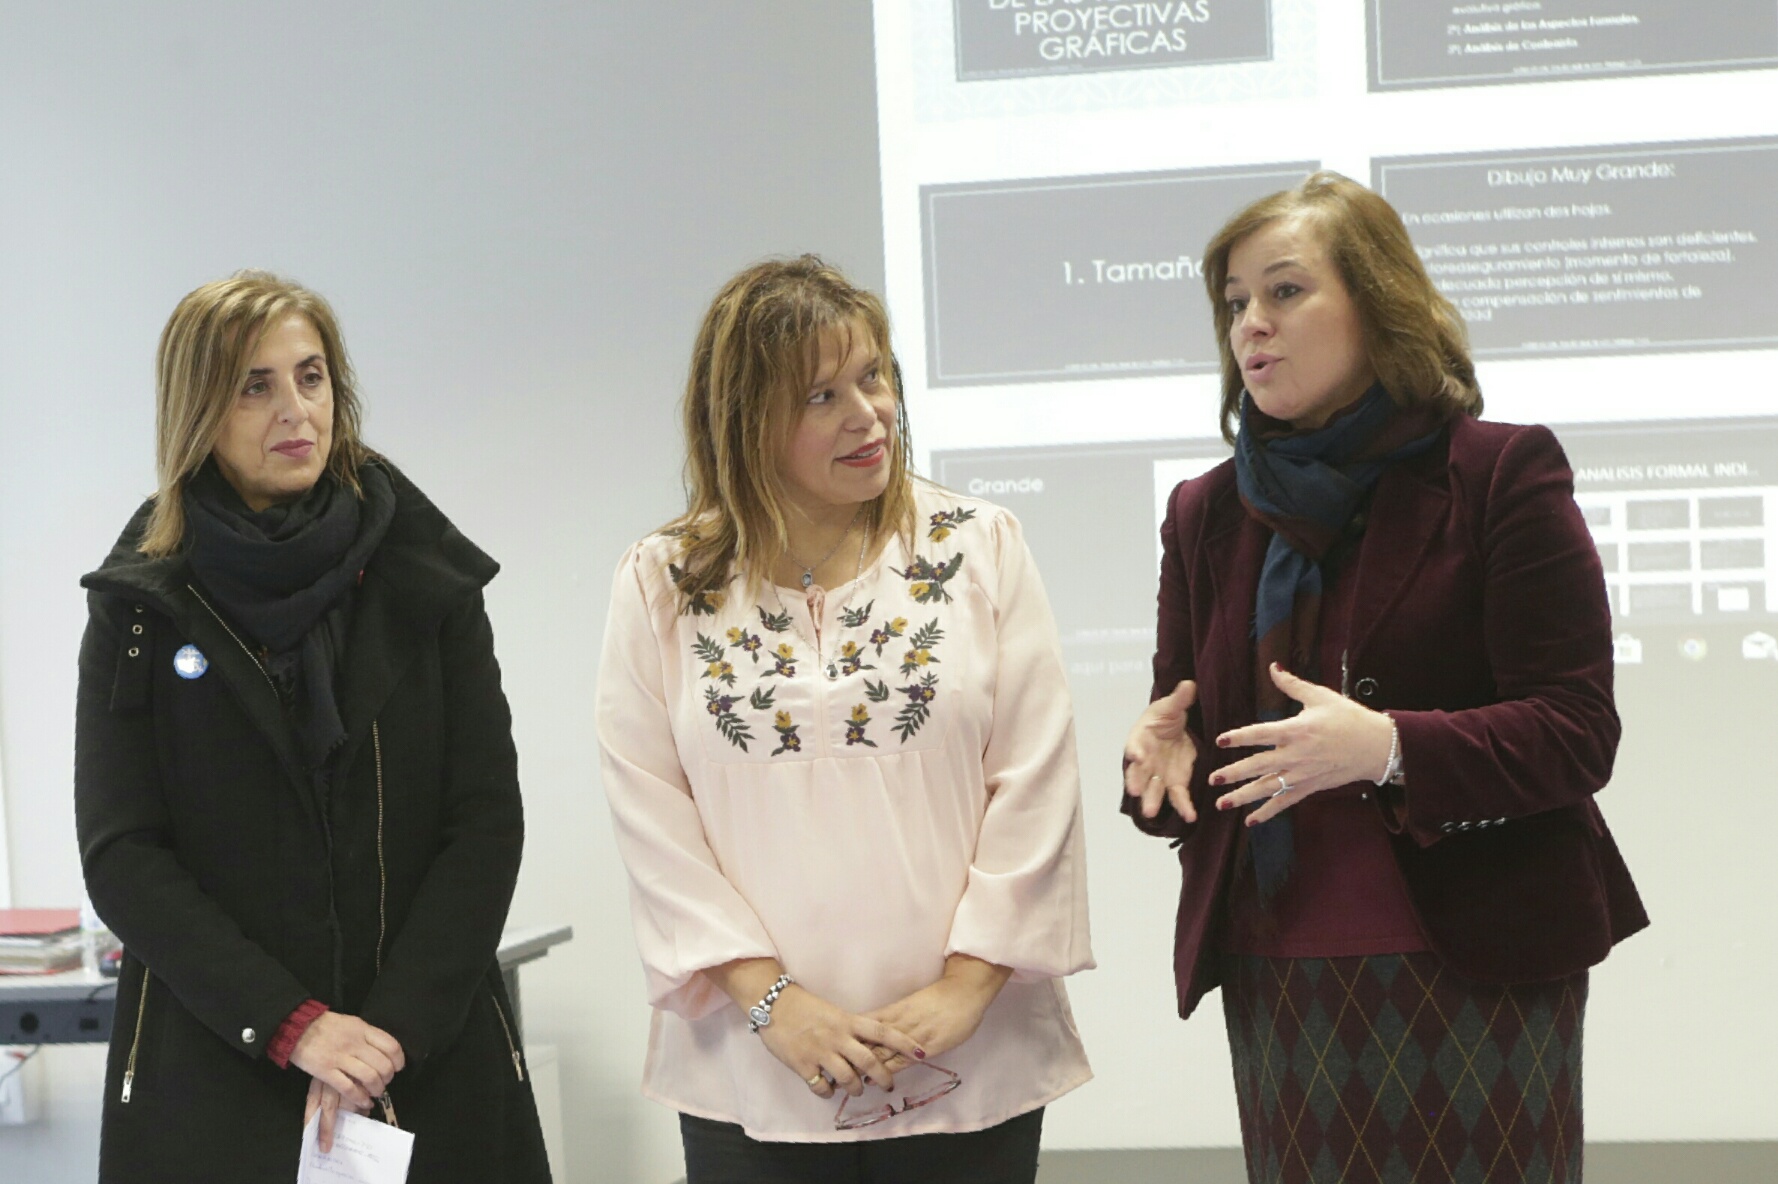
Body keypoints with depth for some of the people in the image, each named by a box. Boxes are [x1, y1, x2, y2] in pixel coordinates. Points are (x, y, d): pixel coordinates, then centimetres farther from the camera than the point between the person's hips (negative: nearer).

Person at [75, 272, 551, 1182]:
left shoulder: (428, 584, 3)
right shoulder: (141, 608, 1)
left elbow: (488, 823, -1)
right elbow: (120, 857, -4)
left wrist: (394, 1028, -12)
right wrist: (292, 1025, -15)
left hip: (433, 1065, 1)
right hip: (211, 1074, -1)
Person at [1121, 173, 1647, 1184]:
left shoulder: (1501, 475, -3)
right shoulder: (1208, 512, 13)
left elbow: (1578, 732, -9)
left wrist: (1388, 748, -25)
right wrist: (1165, 755, -7)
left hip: (1474, 974, -4)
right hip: (1278, 978, 4)